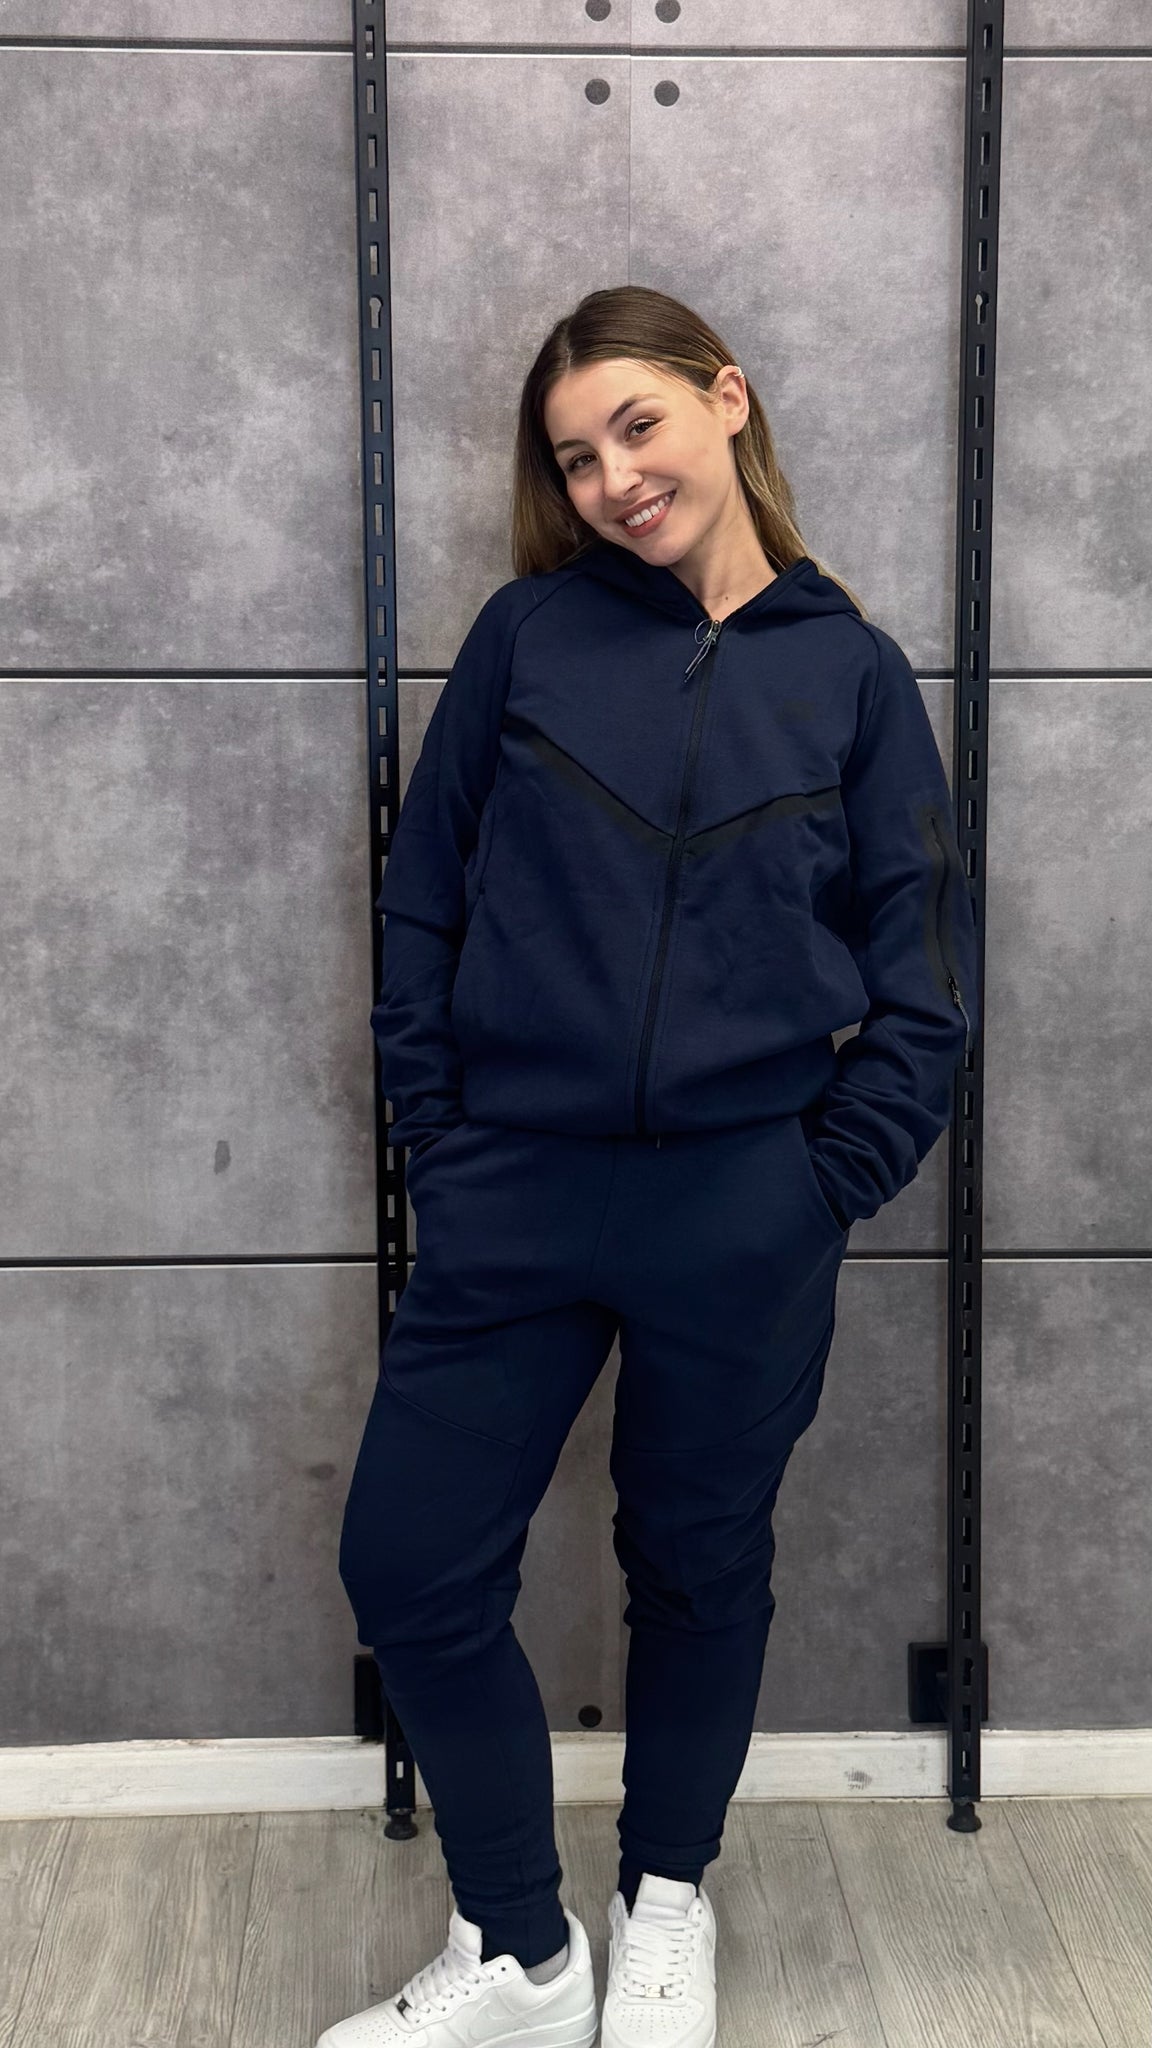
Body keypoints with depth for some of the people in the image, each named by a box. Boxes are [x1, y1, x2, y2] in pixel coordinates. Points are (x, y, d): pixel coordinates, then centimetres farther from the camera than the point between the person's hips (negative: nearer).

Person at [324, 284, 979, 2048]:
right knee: (411, 1570, 3)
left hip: (742, 1219, -1)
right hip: (516, 1198, 1)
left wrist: (827, 1185, -5)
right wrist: (440, 1137, 0)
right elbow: (424, 896, 5)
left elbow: (925, 975, 2)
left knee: (699, 1568, 14)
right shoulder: (528, 635, 2)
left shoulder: (851, 673, 1)